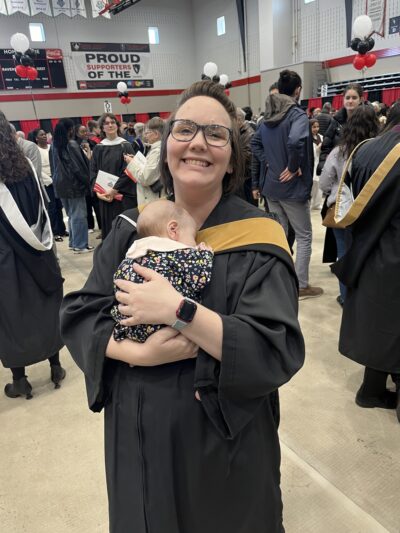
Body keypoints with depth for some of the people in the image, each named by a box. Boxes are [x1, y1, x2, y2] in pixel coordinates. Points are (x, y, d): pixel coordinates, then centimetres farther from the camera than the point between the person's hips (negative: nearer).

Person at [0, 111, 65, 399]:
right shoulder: (26, 165, 0)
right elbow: (43, 207, 6)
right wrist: (42, 241, 14)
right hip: (37, 251, 4)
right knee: (45, 308, 14)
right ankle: (56, 367, 25)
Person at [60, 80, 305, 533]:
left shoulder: (256, 239, -15)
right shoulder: (132, 229, -4)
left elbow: (278, 351, -23)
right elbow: (78, 315, -4)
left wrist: (178, 310, -30)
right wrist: (139, 353, -22)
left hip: (223, 441, -3)